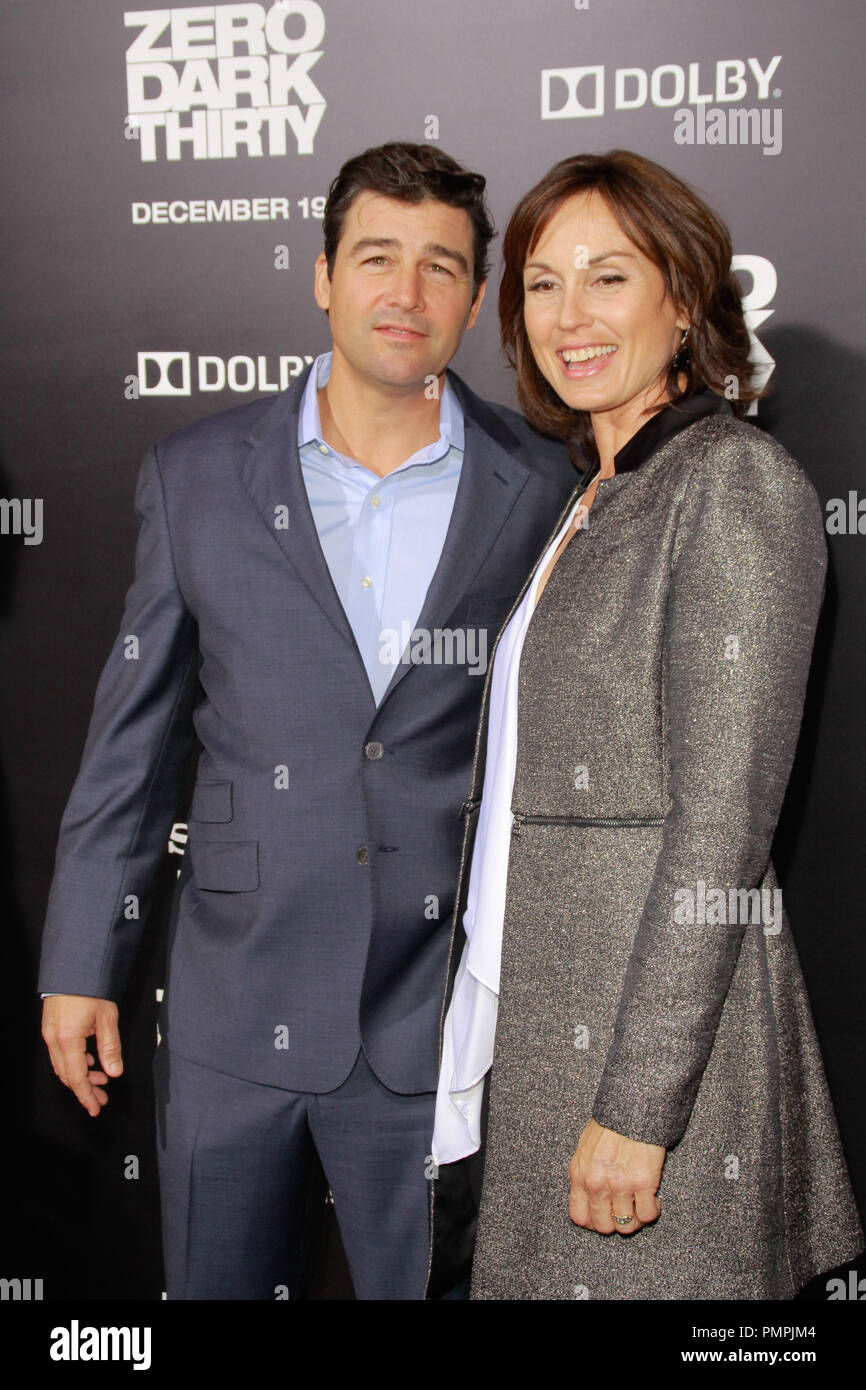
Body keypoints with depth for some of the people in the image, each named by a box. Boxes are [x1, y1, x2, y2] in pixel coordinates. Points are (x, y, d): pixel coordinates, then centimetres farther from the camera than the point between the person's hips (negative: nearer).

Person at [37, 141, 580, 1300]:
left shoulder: (540, 490, -2)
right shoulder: (196, 477, 0)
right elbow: (133, 739, 4)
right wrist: (83, 965, 4)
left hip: (439, 1016, -1)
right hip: (232, 1008, 1)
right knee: (215, 1280, 16)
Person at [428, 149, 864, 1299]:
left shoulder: (735, 482, -12)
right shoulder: (590, 499, 14)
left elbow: (721, 820, -18)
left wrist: (637, 1108, -20)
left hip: (656, 1025, -8)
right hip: (532, 1029, 8)